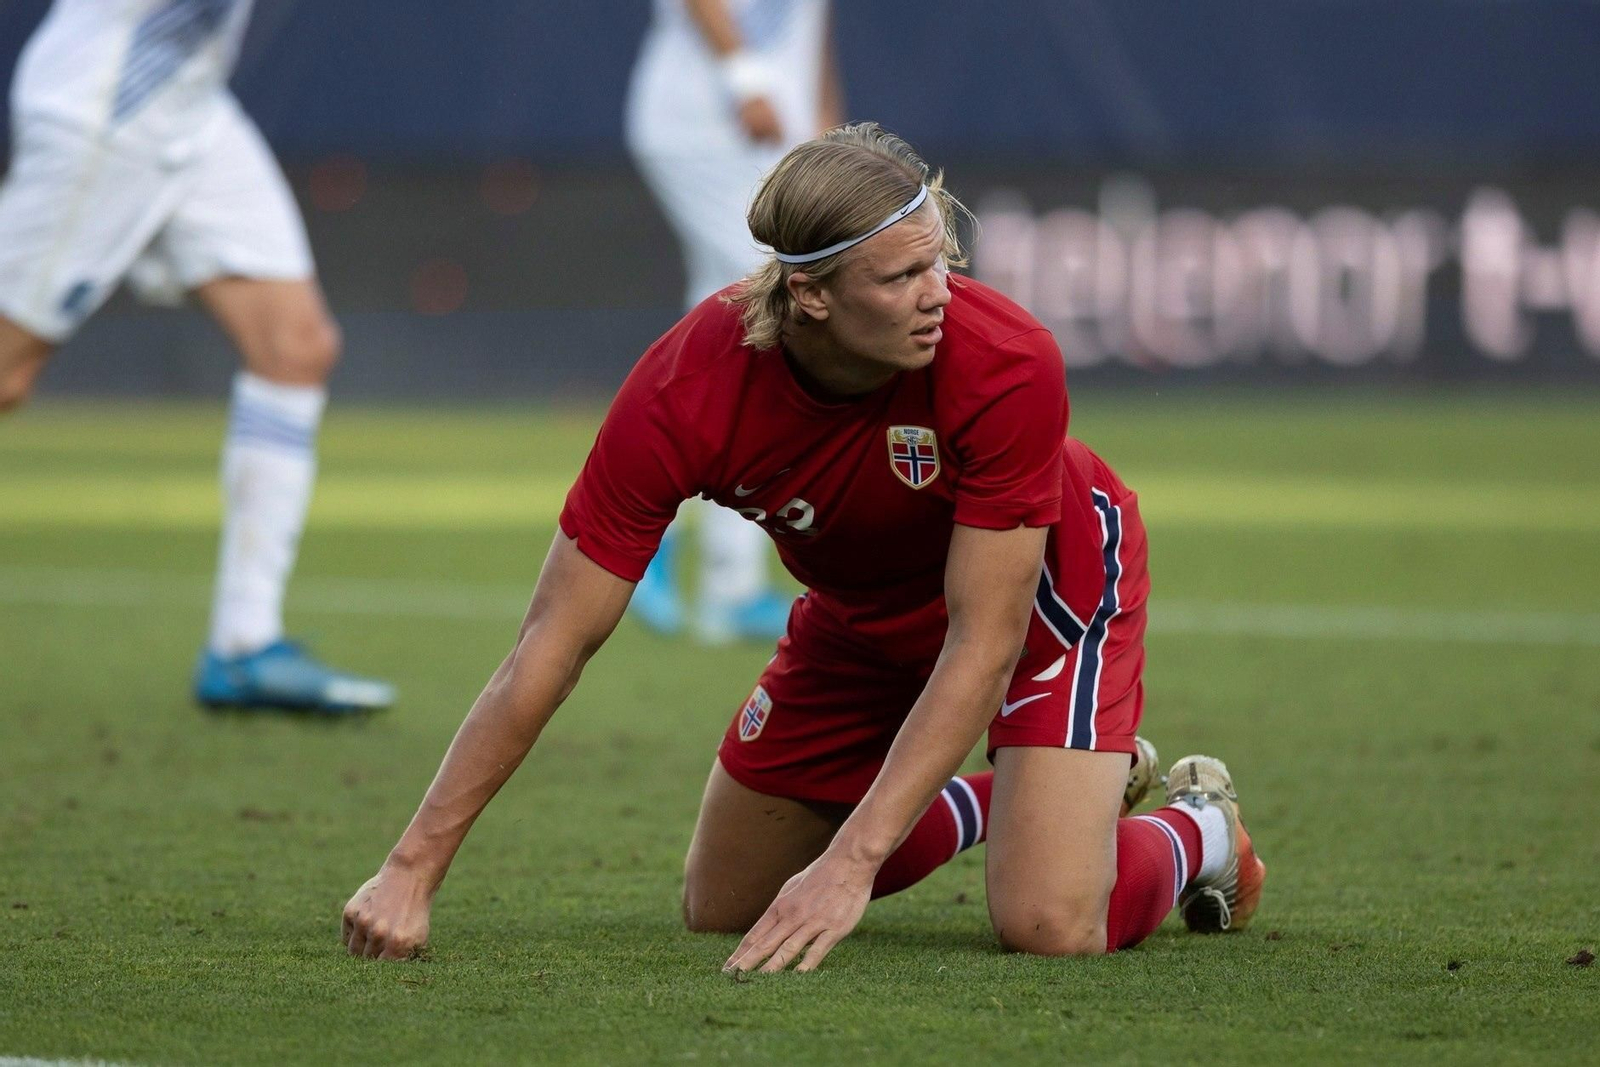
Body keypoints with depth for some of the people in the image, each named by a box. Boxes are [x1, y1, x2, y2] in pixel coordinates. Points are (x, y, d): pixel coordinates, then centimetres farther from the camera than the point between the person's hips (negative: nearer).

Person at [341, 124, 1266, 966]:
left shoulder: (1006, 366, -38)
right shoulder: (684, 394, -33)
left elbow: (981, 648, -34)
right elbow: (556, 644, -27)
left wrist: (850, 864, -40)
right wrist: (414, 869, -30)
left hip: (1047, 586, -3)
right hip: (859, 614, 3)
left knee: (1050, 926, -22)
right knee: (721, 909, 9)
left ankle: (1199, 828, 15)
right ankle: (980, 800, 33)